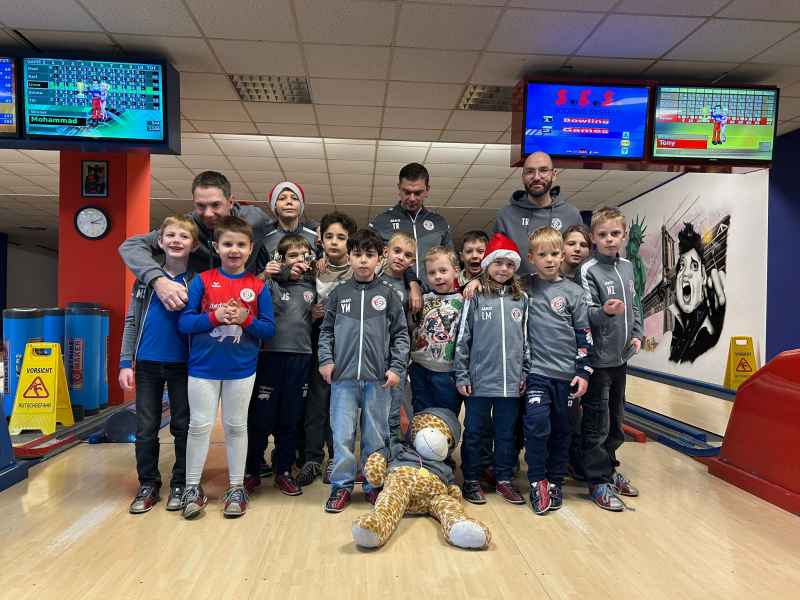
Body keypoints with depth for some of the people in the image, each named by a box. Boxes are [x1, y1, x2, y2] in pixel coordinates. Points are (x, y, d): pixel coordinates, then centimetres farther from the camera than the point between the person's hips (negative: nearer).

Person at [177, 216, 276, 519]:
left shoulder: (258, 286, 0)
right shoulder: (202, 281, -1)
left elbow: (269, 329, 0)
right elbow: (184, 322, -4)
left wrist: (246, 319, -17)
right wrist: (214, 316, -18)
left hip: (241, 369, 0)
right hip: (203, 366, 0)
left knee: (236, 426, 11)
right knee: (199, 426, 7)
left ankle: (237, 488, 24)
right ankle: (192, 488, 22)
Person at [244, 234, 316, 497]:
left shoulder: (312, 285, 9)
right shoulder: (272, 281, -1)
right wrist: (263, 279, -22)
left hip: (301, 357, 3)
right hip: (271, 355, -3)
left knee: (291, 419, 12)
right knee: (260, 418, 4)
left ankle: (283, 471, 25)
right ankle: (252, 471, 20)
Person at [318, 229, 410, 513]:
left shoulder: (388, 294, 4)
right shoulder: (339, 294, 8)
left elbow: (400, 334, 4)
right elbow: (326, 331, 12)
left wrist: (397, 367, -3)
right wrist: (326, 360, -1)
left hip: (378, 377, 0)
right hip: (343, 376, 1)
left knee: (376, 436, 9)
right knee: (342, 435, 4)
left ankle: (374, 485, 23)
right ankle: (341, 485, 18)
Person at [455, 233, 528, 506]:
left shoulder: (521, 299, 7)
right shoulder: (476, 297, -3)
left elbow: (525, 339, 12)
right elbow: (462, 339, -3)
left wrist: (524, 374, 9)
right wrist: (462, 376, -5)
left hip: (511, 381, 3)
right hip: (479, 379, -3)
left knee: (506, 433, 13)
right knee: (474, 432, 8)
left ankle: (504, 479, 28)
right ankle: (472, 480, 22)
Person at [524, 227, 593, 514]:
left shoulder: (573, 292, 3)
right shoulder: (525, 288, 2)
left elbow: (584, 334, 4)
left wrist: (583, 372, 0)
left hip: (566, 372, 1)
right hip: (536, 371, -1)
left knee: (561, 430, 9)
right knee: (537, 423, -15)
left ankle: (555, 482, 25)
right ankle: (537, 482, 2)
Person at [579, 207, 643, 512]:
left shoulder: (627, 267, 8)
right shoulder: (588, 270, -13)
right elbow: (584, 314, -19)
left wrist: (637, 334, 8)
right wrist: (605, 311, -37)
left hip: (621, 356, 8)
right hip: (598, 358, -7)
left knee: (615, 419, 19)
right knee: (597, 422, 0)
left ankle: (609, 468, 35)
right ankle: (598, 481, 12)